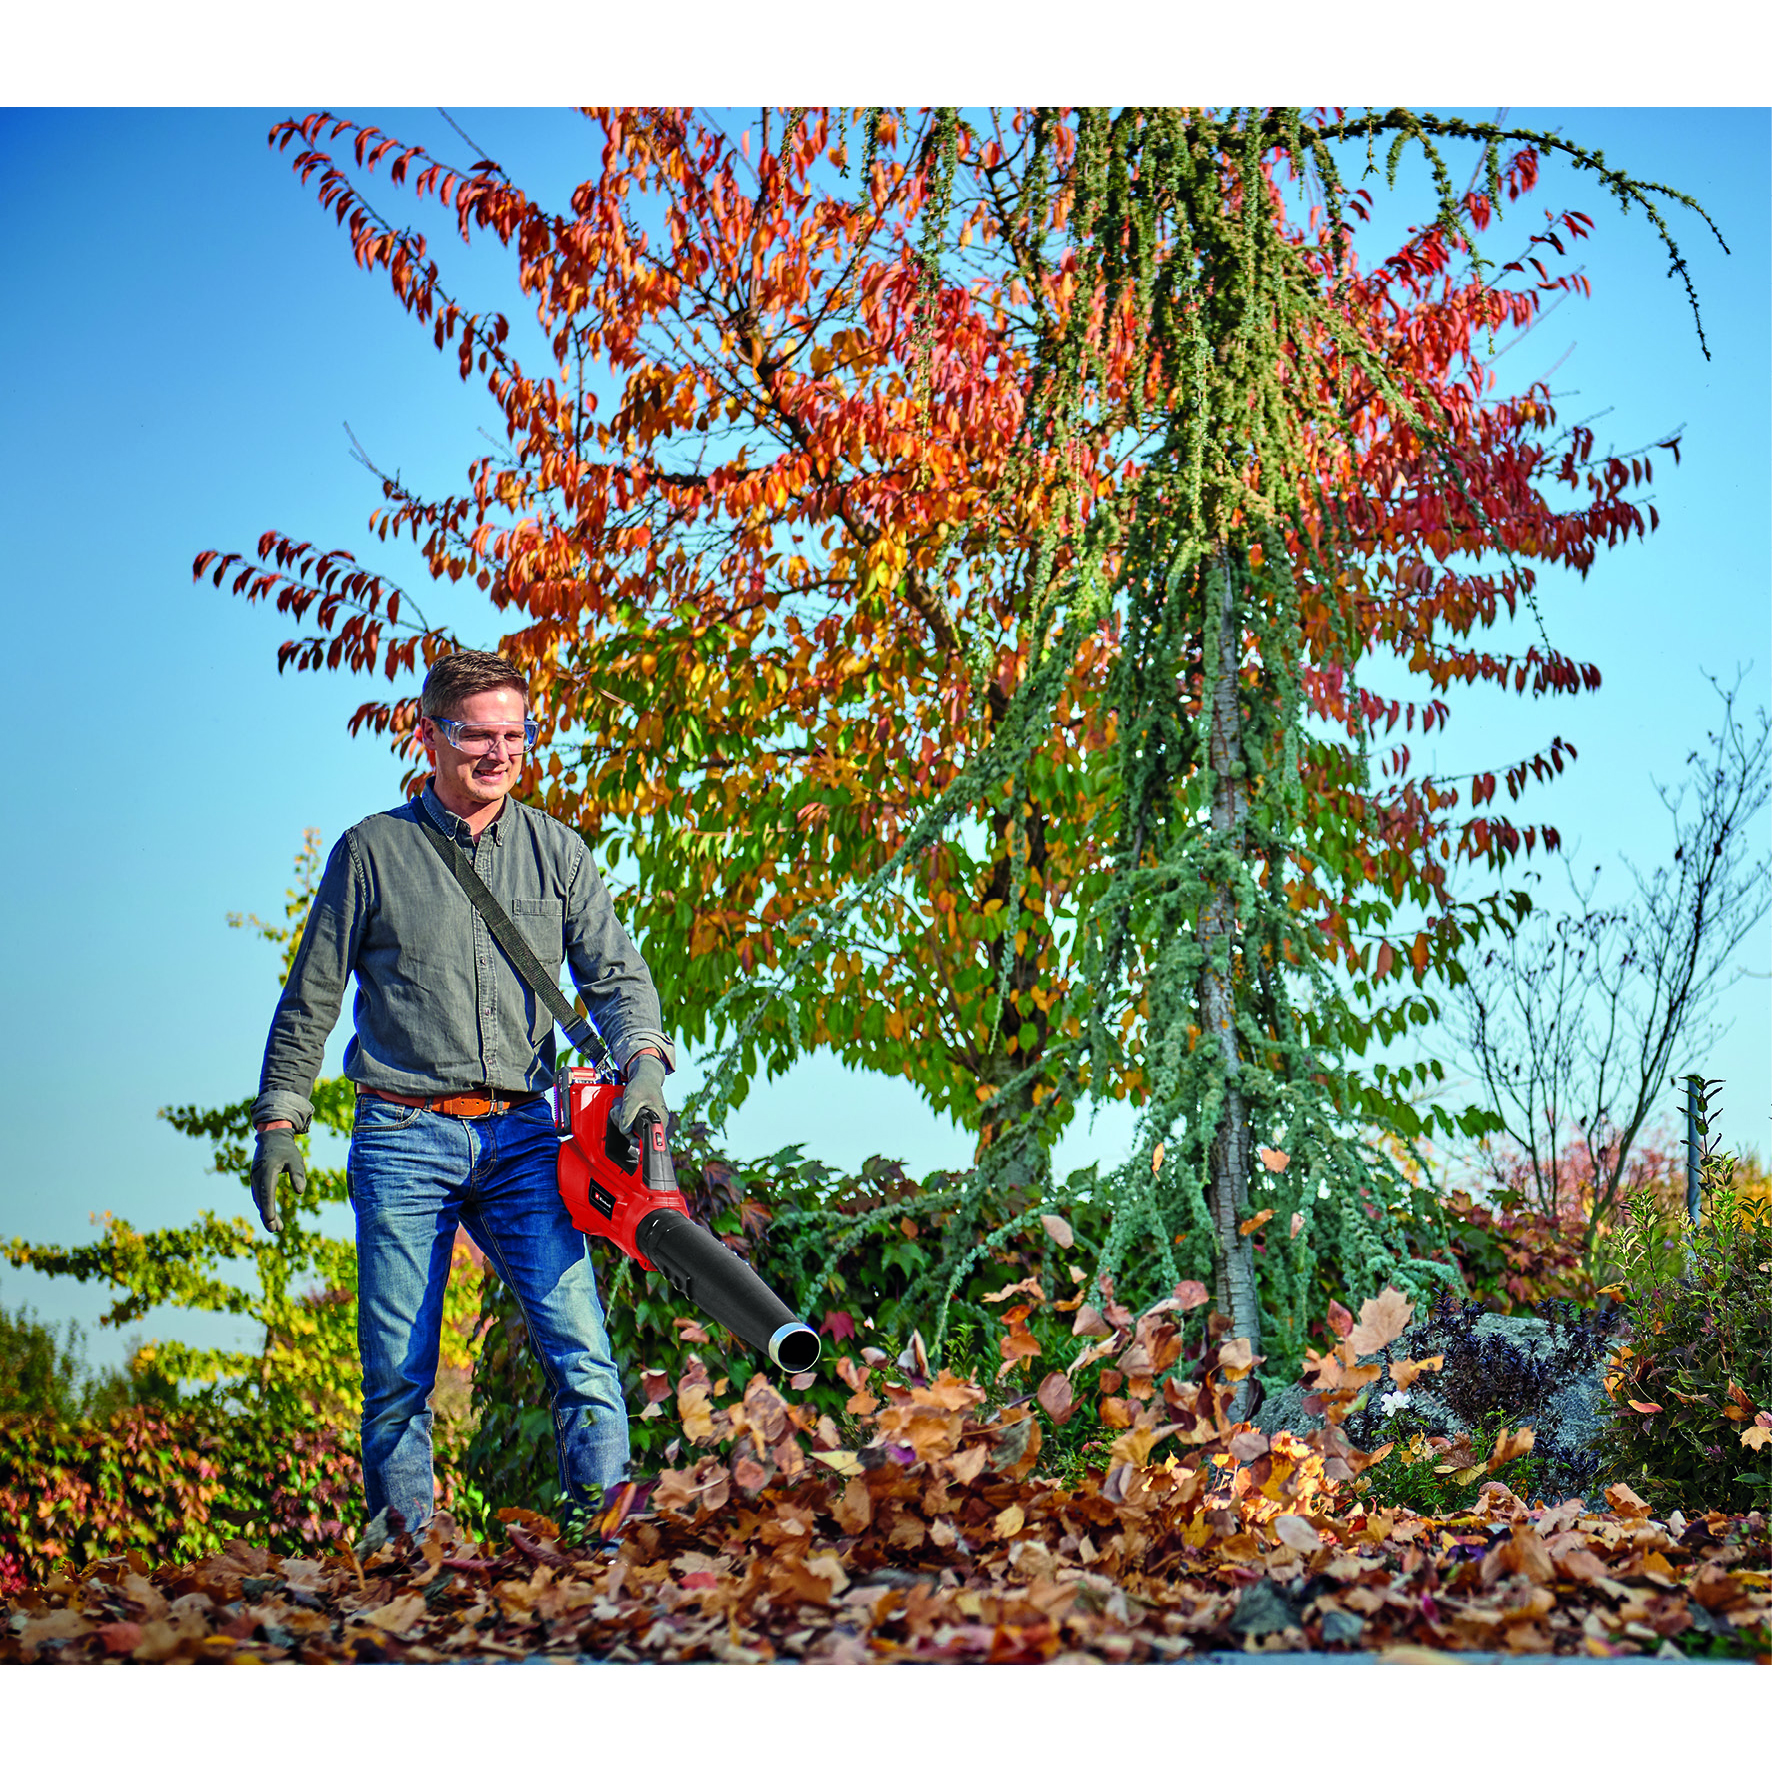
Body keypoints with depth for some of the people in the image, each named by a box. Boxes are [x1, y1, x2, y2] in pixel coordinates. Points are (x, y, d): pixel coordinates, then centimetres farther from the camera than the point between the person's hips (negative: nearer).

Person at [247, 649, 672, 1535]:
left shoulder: (556, 851, 10)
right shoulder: (372, 851, 5)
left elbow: (616, 973, 6)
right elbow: (309, 1002, 10)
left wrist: (644, 1058, -14)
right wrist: (278, 1121, 8)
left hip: (521, 1134, 1)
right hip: (403, 1139, -1)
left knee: (580, 1349, -11)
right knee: (397, 1378, 1)